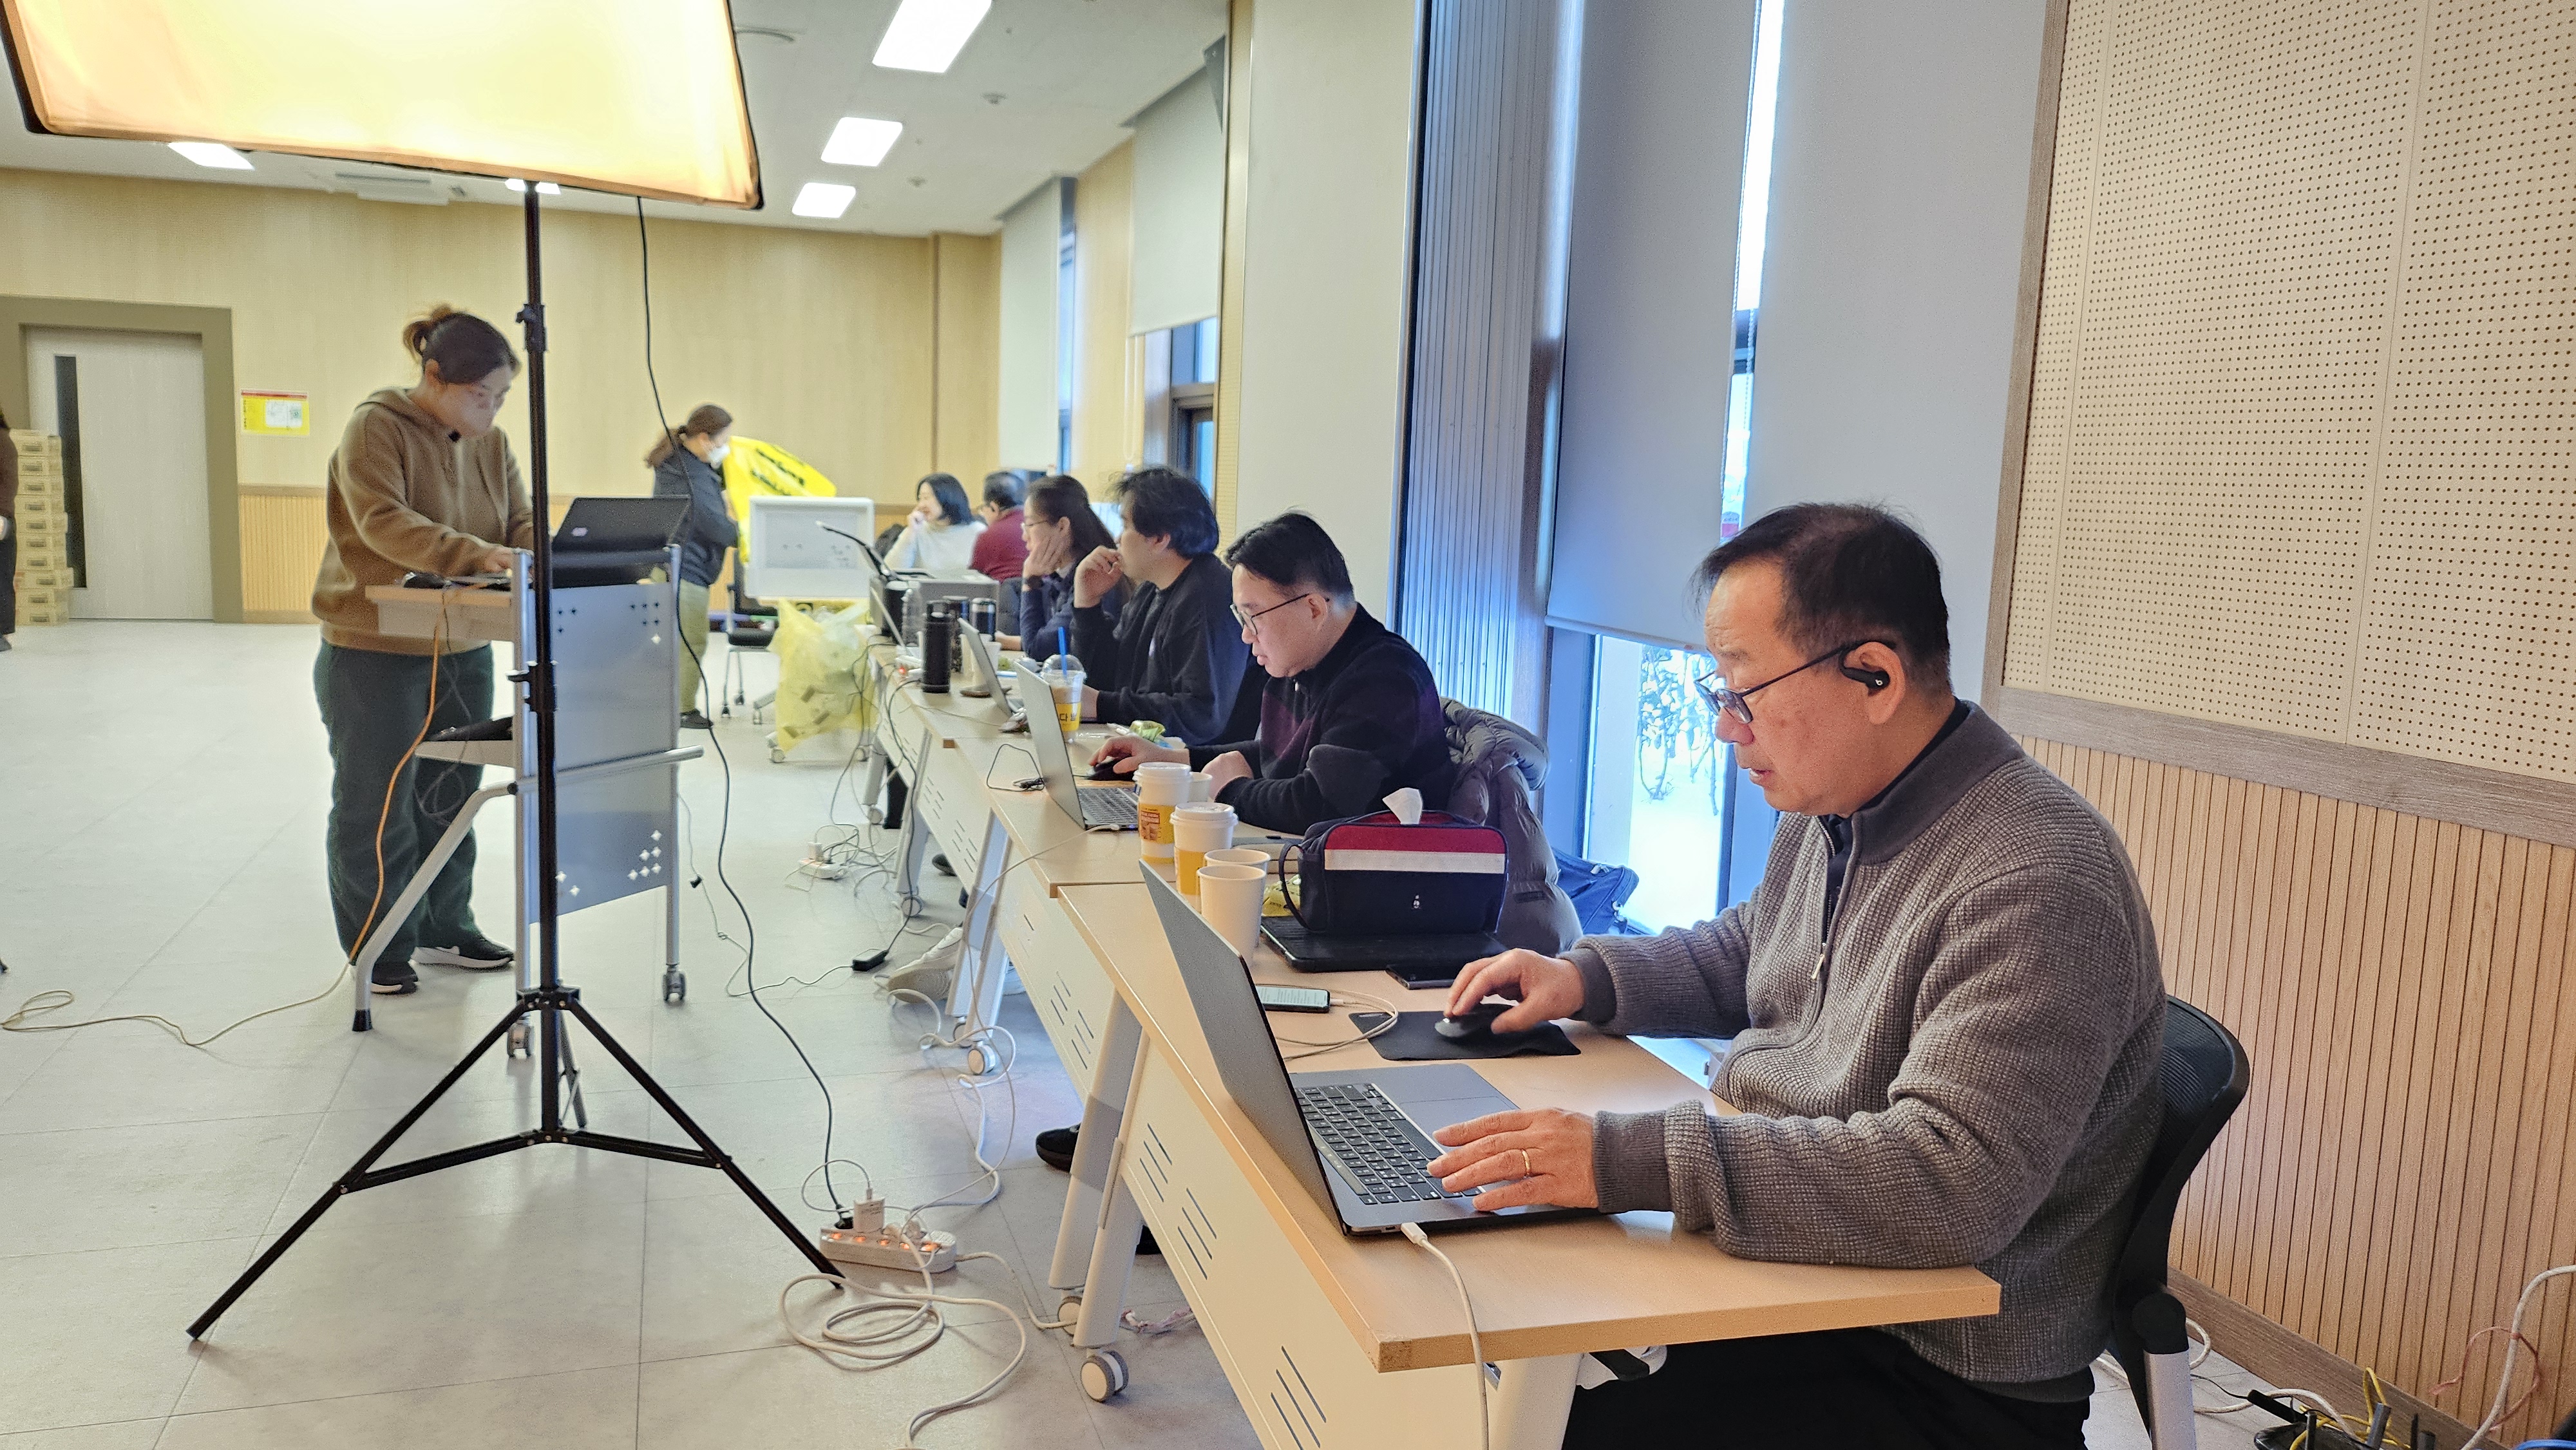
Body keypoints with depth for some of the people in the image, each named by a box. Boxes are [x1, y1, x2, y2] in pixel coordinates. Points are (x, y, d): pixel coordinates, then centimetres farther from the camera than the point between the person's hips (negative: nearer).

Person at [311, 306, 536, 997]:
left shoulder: (491, 445, 7)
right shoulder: (375, 429, -13)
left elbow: (522, 521, 4)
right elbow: (382, 520, -26)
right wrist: (477, 555, -39)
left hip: (463, 653, 7)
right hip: (376, 656, -7)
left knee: (451, 798, 15)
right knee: (377, 806, 3)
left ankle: (445, 929, 29)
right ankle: (380, 951, 15)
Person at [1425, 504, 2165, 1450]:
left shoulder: (2036, 885, -25)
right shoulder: (1830, 814, 6)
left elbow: (1952, 1179, -34)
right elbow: (1744, 955, 25)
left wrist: (1627, 1161, -36)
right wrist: (1587, 977, 7)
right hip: (1786, 1269, 8)